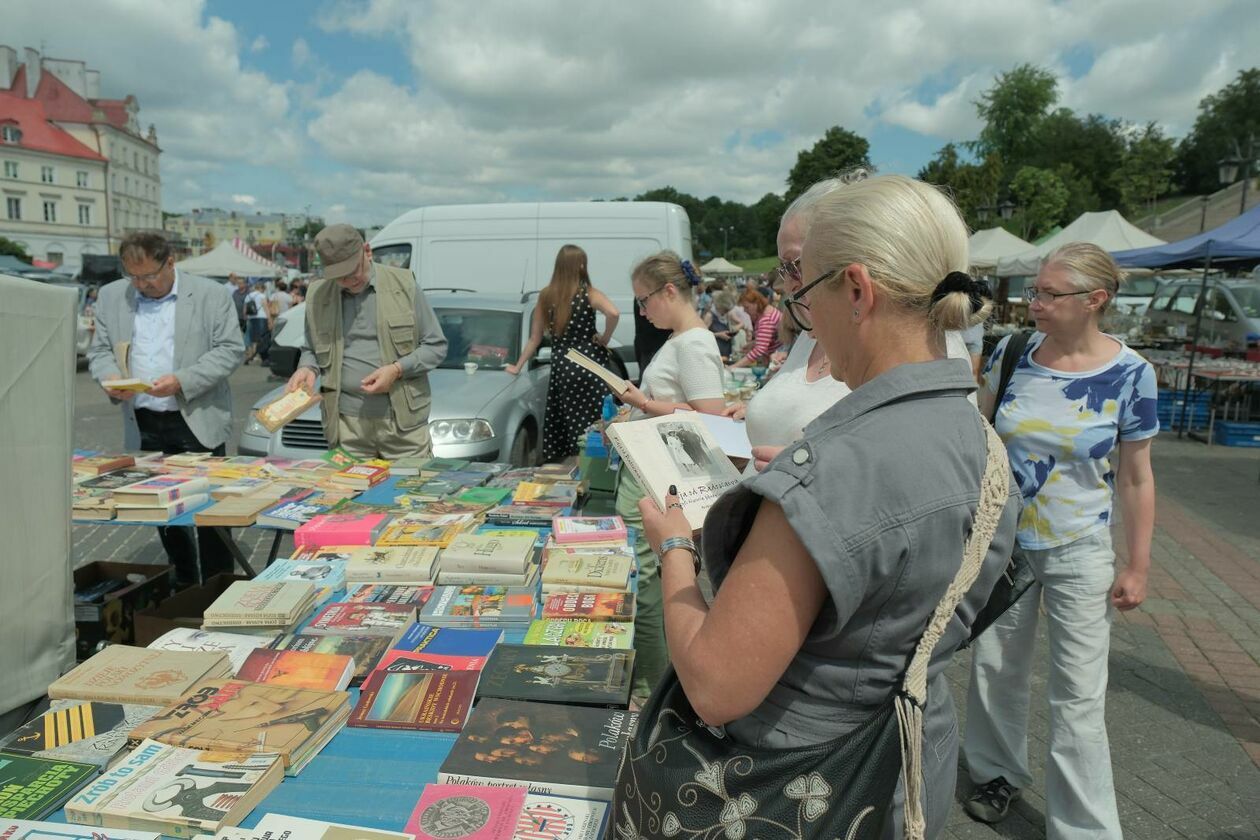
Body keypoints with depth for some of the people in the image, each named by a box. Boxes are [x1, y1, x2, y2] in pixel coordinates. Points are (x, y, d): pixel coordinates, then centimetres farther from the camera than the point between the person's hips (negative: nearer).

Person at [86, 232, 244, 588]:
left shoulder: (211, 294, -4)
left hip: (199, 421, -4)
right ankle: (182, 584, 25)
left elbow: (231, 349, -7)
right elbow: (99, 350, 13)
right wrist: (110, 378, -9)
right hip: (144, 425, 4)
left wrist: (183, 381, -18)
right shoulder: (111, 296, 8)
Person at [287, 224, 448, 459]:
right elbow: (311, 350, 21)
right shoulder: (317, 296, 8)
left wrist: (397, 369, -12)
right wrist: (308, 368, -1)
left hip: (403, 420, -2)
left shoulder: (403, 284, 0)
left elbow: (436, 345, 2)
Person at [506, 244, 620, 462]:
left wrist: (517, 366, 18)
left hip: (561, 367, 4)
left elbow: (535, 339, 8)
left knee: (563, 426, 13)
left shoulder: (545, 296, 6)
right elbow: (613, 313, -24)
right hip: (589, 365, -4)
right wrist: (605, 339, -8)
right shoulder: (588, 294, -4)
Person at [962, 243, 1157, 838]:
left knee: (1078, 698, 5)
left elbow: (1136, 478, -4)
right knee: (995, 667, 16)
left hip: (1080, 552, -3)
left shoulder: (1129, 374, -11)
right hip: (1001, 541, 3)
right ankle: (1000, 772, 40)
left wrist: (1137, 566, -3)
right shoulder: (1010, 354, -5)